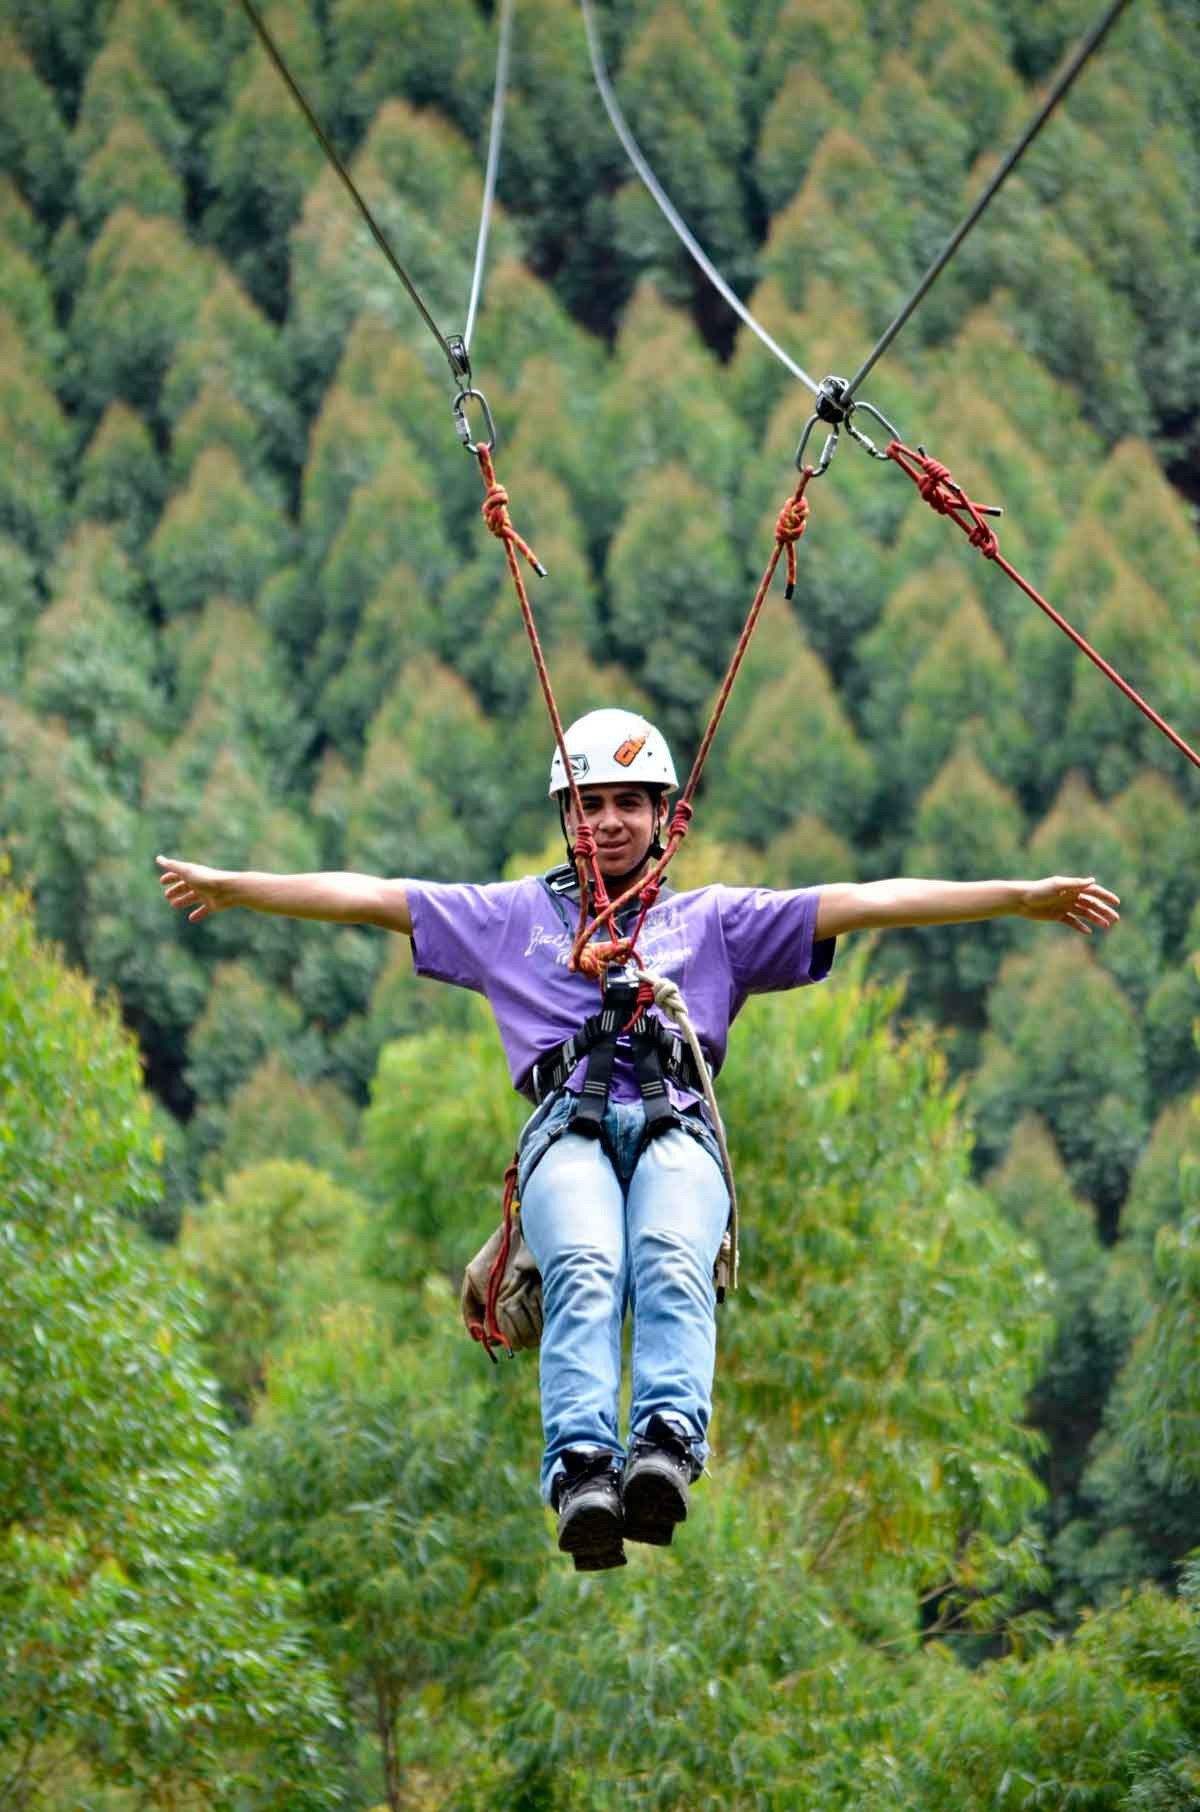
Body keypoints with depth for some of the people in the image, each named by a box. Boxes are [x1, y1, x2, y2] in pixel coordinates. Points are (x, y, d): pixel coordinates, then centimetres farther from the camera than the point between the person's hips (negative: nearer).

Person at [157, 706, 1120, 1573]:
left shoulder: (716, 921, 27)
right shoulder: (512, 916, 30)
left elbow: (864, 903, 18)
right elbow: (366, 895, 27)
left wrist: (1022, 896, 9)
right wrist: (232, 885, 21)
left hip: (676, 1127, 0)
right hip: (569, 1130, 0)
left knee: (670, 1264, -35)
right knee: (585, 1273, -34)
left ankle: (668, 1441, -58)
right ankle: (582, 1467, -55)